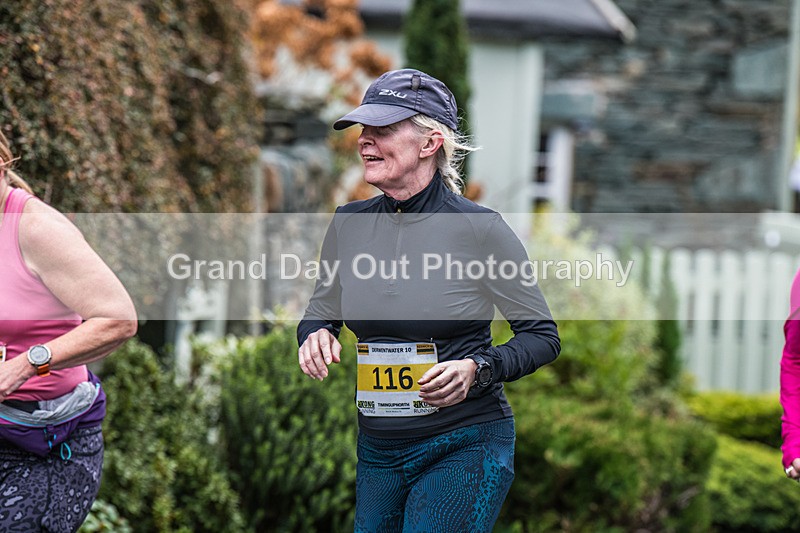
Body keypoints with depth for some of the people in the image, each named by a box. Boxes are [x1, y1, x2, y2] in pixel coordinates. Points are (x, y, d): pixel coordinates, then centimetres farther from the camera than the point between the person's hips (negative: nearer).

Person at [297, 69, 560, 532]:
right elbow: (319, 316, 18)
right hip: (377, 452, 5)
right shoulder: (349, 224, 3)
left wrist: (477, 369, -20)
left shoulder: (479, 228, -11)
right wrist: (316, 337, -5)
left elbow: (543, 336, -4)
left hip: (465, 448, -5)